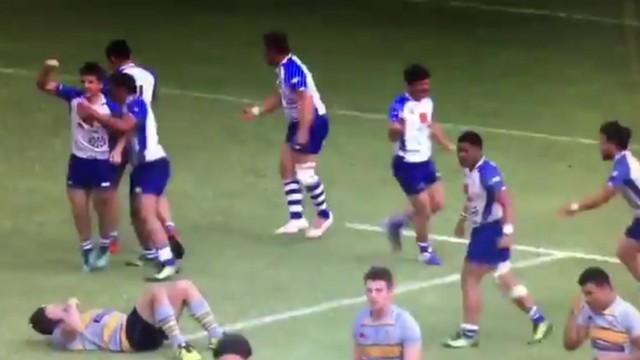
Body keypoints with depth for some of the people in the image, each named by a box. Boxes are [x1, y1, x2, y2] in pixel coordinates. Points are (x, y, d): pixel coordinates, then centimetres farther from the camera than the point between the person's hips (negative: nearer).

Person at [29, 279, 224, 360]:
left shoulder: (80, 320, 25)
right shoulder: (63, 334, -4)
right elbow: (74, 325, -26)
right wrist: (71, 306, -7)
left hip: (146, 329, 10)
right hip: (130, 336, -10)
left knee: (184, 287, 1)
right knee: (156, 292, -32)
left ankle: (216, 336, -2)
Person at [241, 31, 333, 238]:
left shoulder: (292, 69, -23)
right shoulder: (284, 68, 8)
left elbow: (306, 100, -31)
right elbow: (282, 97, 24)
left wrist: (303, 131, -36)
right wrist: (257, 111, 25)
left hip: (312, 122, -10)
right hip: (298, 123, 10)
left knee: (305, 172, -7)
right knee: (287, 169, 9)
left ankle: (324, 215, 11)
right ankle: (296, 218, 12)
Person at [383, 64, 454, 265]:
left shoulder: (427, 102, 2)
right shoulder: (401, 105, -22)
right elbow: (392, 137, -31)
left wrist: (448, 145, 28)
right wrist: (395, 130, -53)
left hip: (425, 161, 8)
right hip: (407, 165, -8)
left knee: (437, 204, 12)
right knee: (423, 209, -1)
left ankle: (397, 222, 32)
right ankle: (425, 250, 23)